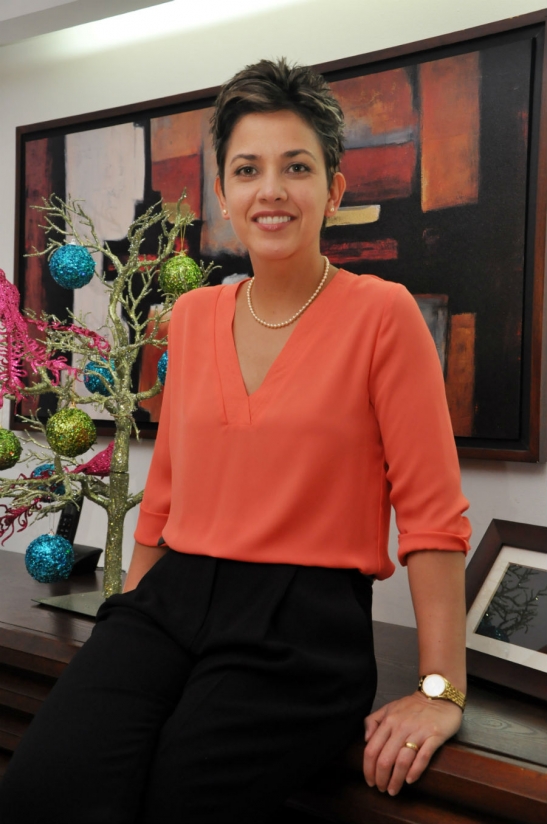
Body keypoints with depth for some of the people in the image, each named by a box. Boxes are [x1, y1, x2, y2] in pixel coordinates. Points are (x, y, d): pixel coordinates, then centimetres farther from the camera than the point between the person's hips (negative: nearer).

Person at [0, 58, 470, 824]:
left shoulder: (381, 314, -4)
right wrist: (127, 631, 20)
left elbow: (432, 511, -6)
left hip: (301, 624, -3)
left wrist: (441, 690, -9)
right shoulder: (193, 316, 12)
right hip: (171, 597, 4)